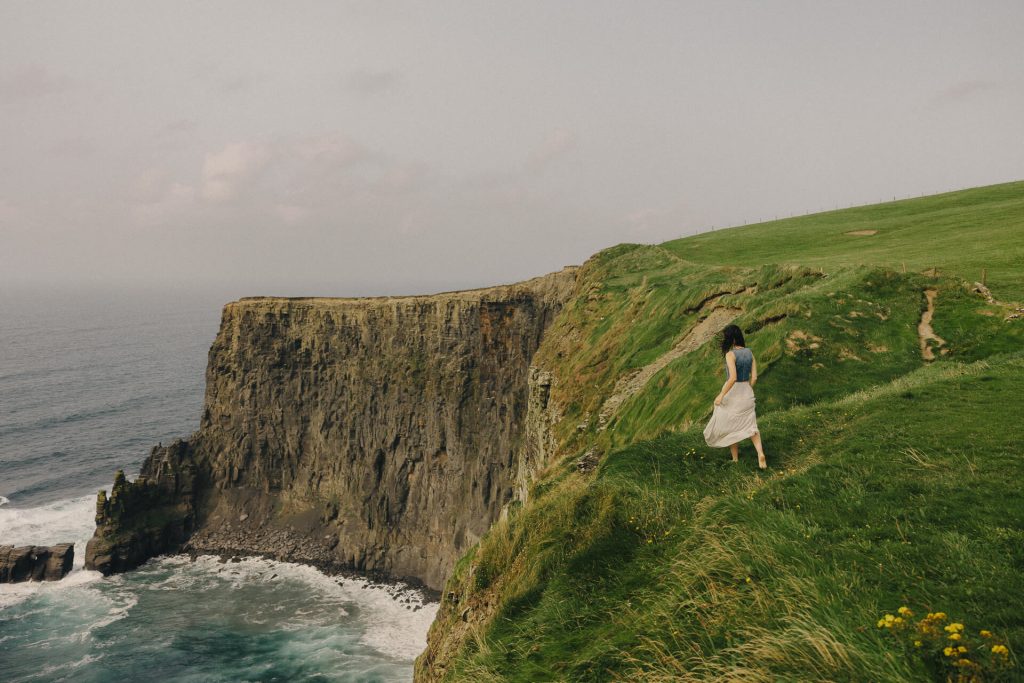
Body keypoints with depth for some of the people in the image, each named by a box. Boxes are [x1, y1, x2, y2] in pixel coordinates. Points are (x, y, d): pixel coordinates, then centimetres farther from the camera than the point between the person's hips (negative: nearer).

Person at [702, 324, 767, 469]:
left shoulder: (730, 354, -18)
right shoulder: (749, 353, 2)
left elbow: (732, 378, -26)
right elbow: (754, 377, 3)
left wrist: (721, 395, -20)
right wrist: (747, 392, 16)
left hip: (732, 393, -6)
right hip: (747, 392, 6)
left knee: (730, 426, 12)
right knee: (750, 425, 11)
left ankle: (735, 458, 21)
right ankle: (760, 453, -8)